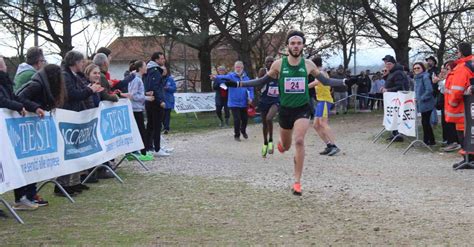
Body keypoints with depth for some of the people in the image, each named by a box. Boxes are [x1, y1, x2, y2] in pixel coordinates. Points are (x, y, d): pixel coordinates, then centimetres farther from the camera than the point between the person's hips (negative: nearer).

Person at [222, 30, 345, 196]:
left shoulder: (308, 65, -5)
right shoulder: (278, 64, -7)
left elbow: (326, 81, 4)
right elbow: (263, 81, 3)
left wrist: (345, 81, -7)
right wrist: (238, 84, -3)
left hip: (302, 109, -1)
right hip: (285, 109, 1)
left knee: (299, 141, -22)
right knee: (285, 147, 15)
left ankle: (297, 182, -12)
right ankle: (281, 143, 57)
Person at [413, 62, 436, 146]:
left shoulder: (425, 77, -13)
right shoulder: (417, 77, 14)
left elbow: (429, 90, -21)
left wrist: (421, 98, -18)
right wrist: (416, 98, 11)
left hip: (426, 103, -9)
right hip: (422, 104, 9)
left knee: (425, 122, -6)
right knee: (424, 122, 12)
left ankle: (431, 141, 1)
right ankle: (426, 140, 18)